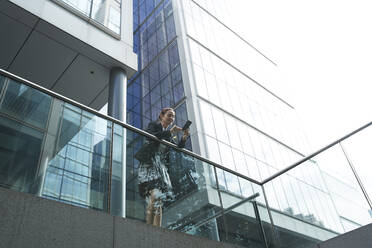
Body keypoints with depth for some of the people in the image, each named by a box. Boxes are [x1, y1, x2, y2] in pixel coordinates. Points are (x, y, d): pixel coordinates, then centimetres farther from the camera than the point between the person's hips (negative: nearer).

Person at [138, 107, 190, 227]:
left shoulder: (169, 136, 25)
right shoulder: (154, 125, 8)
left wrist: (184, 138, -5)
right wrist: (170, 132, -16)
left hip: (161, 166, 6)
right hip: (150, 164, -6)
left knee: (158, 200, -4)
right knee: (155, 194, -23)